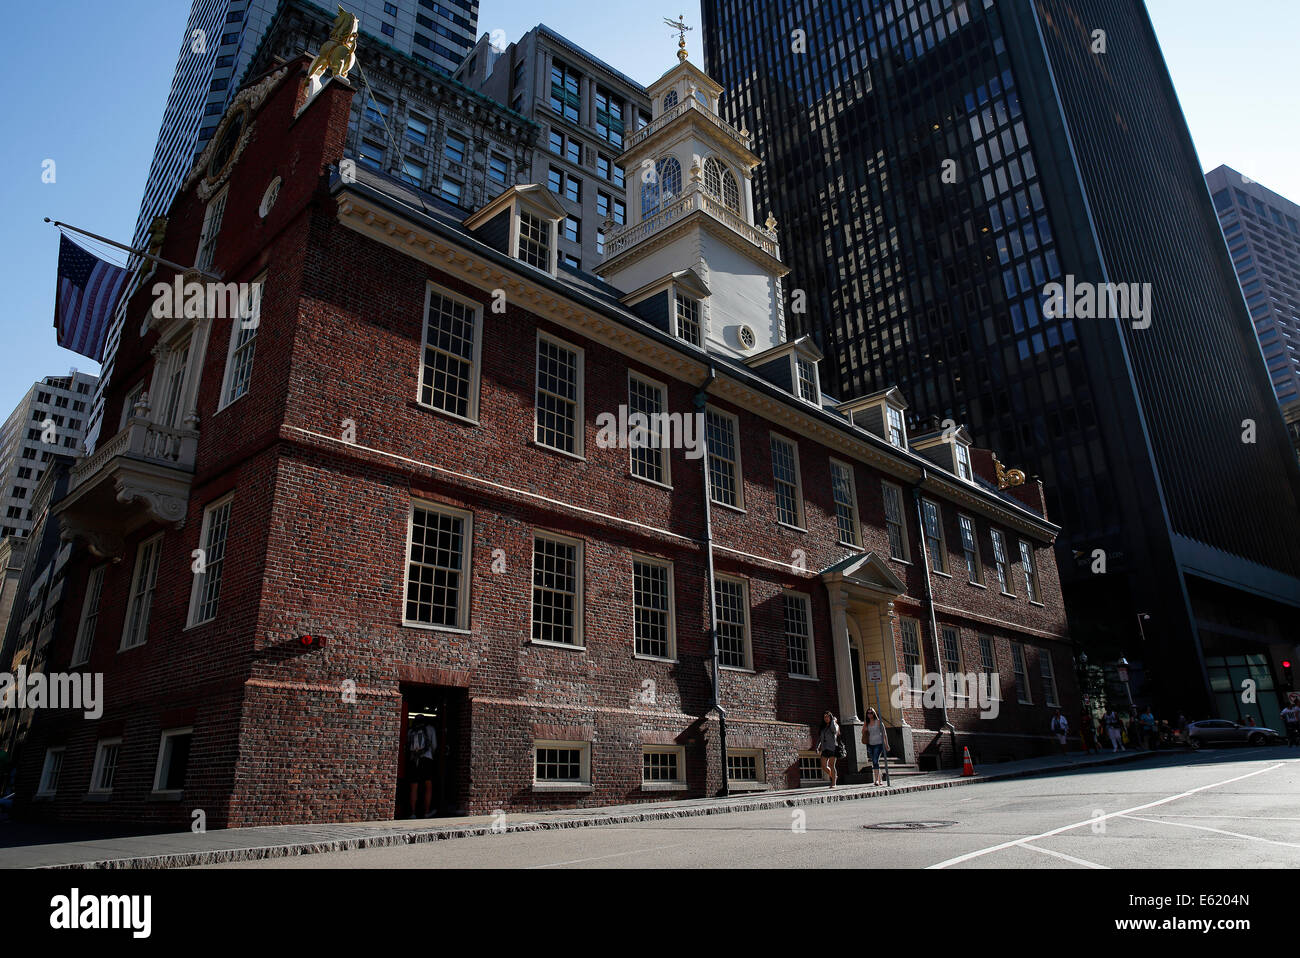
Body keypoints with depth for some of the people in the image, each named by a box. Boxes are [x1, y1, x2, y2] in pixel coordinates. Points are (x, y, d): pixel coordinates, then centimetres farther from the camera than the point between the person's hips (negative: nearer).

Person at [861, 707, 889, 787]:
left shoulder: (878, 722, 0)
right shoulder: (867, 724, 12)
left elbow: (884, 733, 0)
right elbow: (863, 733, 21)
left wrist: (886, 744, -5)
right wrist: (864, 729, 0)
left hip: (878, 744, -5)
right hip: (870, 745, 5)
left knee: (875, 761, -18)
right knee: (874, 762, 7)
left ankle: (876, 780, -22)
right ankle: (880, 780, 17)